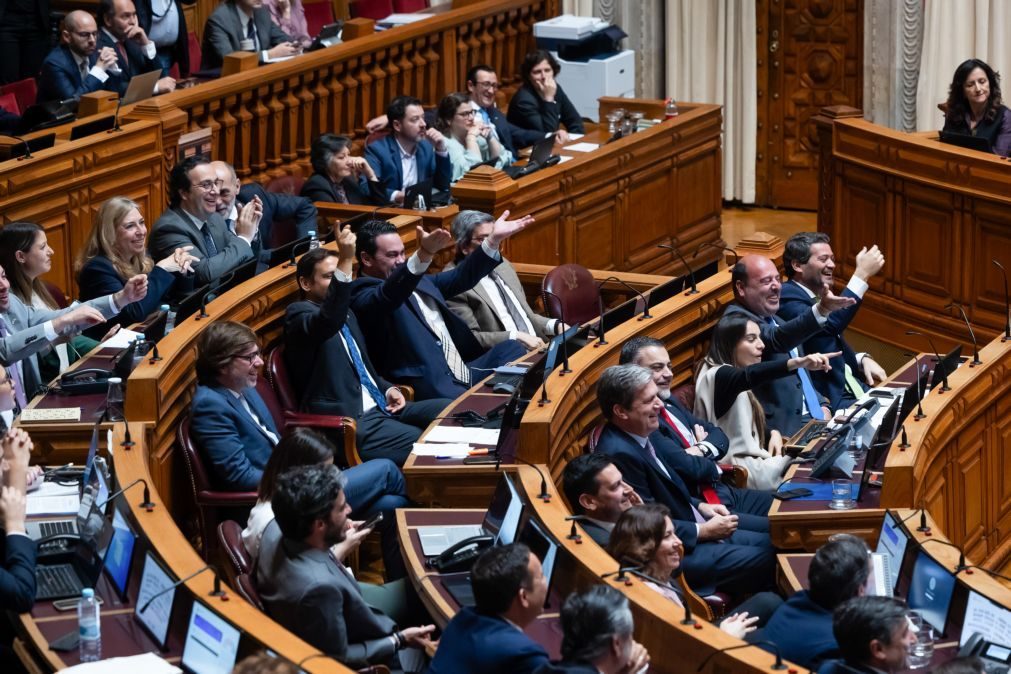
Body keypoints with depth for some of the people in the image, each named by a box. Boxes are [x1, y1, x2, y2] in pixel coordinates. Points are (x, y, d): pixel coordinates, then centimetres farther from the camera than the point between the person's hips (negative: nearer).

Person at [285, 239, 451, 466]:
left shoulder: (346, 313, 21)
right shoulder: (298, 314, -7)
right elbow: (328, 322, -32)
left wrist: (387, 389, 10)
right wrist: (345, 261, -40)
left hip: (379, 407, 9)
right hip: (349, 423, -9)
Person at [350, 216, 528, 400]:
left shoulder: (416, 281, 23)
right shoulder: (362, 292, -6)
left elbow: (460, 278, 22)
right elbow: (388, 295, -27)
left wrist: (494, 239, 9)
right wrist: (423, 254, -43)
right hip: (429, 388, -9)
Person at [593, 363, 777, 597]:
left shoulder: (643, 436, 4)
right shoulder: (620, 454, -26)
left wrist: (699, 506, 6)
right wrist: (703, 531, -15)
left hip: (693, 529, 10)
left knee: (771, 544, 8)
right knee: (765, 561, -12)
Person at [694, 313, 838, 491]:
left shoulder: (729, 376, 15)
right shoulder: (716, 376, -16)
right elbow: (750, 376, -37)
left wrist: (773, 433, -3)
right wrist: (797, 363, -52)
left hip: (751, 462, 9)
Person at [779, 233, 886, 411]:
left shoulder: (817, 297, 17)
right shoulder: (788, 297, -13)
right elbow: (827, 326, -29)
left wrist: (862, 359, 4)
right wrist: (862, 274, -24)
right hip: (826, 402, -10)